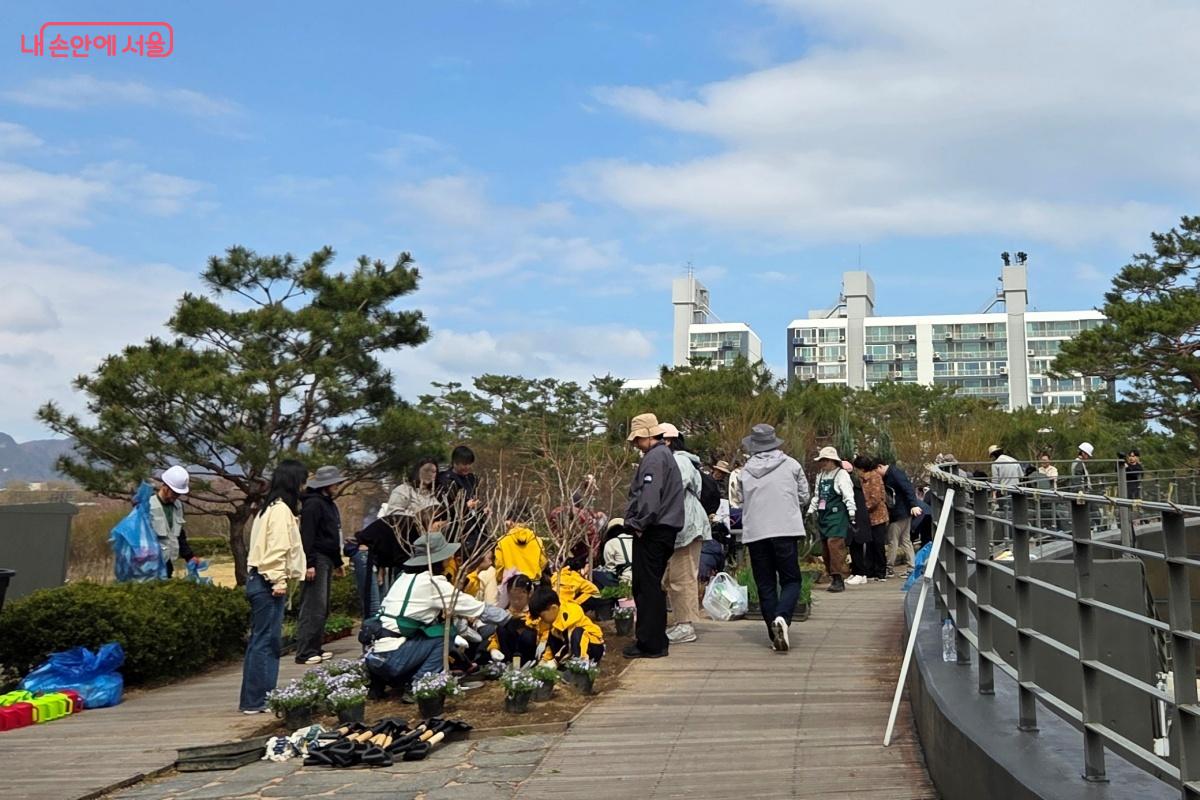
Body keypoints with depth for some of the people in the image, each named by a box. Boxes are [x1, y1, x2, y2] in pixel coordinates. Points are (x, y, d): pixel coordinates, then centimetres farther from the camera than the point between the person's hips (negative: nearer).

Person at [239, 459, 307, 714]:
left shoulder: (269, 508, 19)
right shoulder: (281, 510, -11)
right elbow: (277, 549, -19)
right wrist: (278, 581, -19)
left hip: (259, 580, 10)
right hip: (268, 581, -10)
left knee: (260, 641, 13)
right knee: (266, 641, -6)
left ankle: (252, 699, 17)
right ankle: (257, 700, -4)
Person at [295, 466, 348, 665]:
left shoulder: (329, 504, 19)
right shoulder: (313, 504, -11)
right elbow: (307, 535, -18)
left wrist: (337, 562, 26)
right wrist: (309, 563, -23)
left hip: (327, 561, 10)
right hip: (317, 561, -10)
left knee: (323, 608, 11)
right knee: (313, 608, -10)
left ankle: (316, 647, 16)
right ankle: (305, 652, -9)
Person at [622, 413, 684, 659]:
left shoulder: (654, 457, -12)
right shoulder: (666, 455, 21)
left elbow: (649, 494, -23)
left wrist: (639, 523, -18)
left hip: (652, 531, -10)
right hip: (666, 528, 10)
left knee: (647, 587, -6)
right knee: (652, 586, 16)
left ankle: (650, 644, -4)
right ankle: (656, 640, 22)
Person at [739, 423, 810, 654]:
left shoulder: (746, 471, 5)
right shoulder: (791, 465, 2)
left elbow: (742, 501, 12)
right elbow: (804, 496, 8)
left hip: (755, 533, 2)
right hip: (785, 529, -2)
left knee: (765, 585, 9)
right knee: (791, 580, 6)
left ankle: (776, 636, 8)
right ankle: (782, 617, -21)